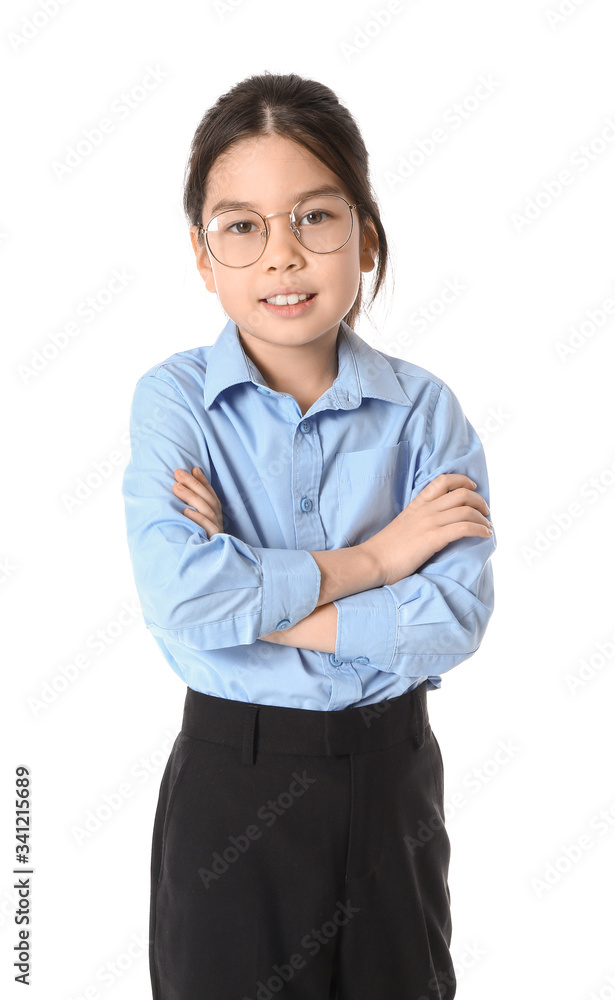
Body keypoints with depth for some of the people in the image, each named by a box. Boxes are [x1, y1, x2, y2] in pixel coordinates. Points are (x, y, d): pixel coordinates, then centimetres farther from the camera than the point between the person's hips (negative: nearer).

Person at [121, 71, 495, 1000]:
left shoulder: (424, 409, -6)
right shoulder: (174, 399, -10)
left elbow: (456, 617, -16)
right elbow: (179, 594, -24)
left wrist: (248, 595, -19)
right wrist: (373, 556, -17)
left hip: (388, 771, 2)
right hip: (231, 775, -1)